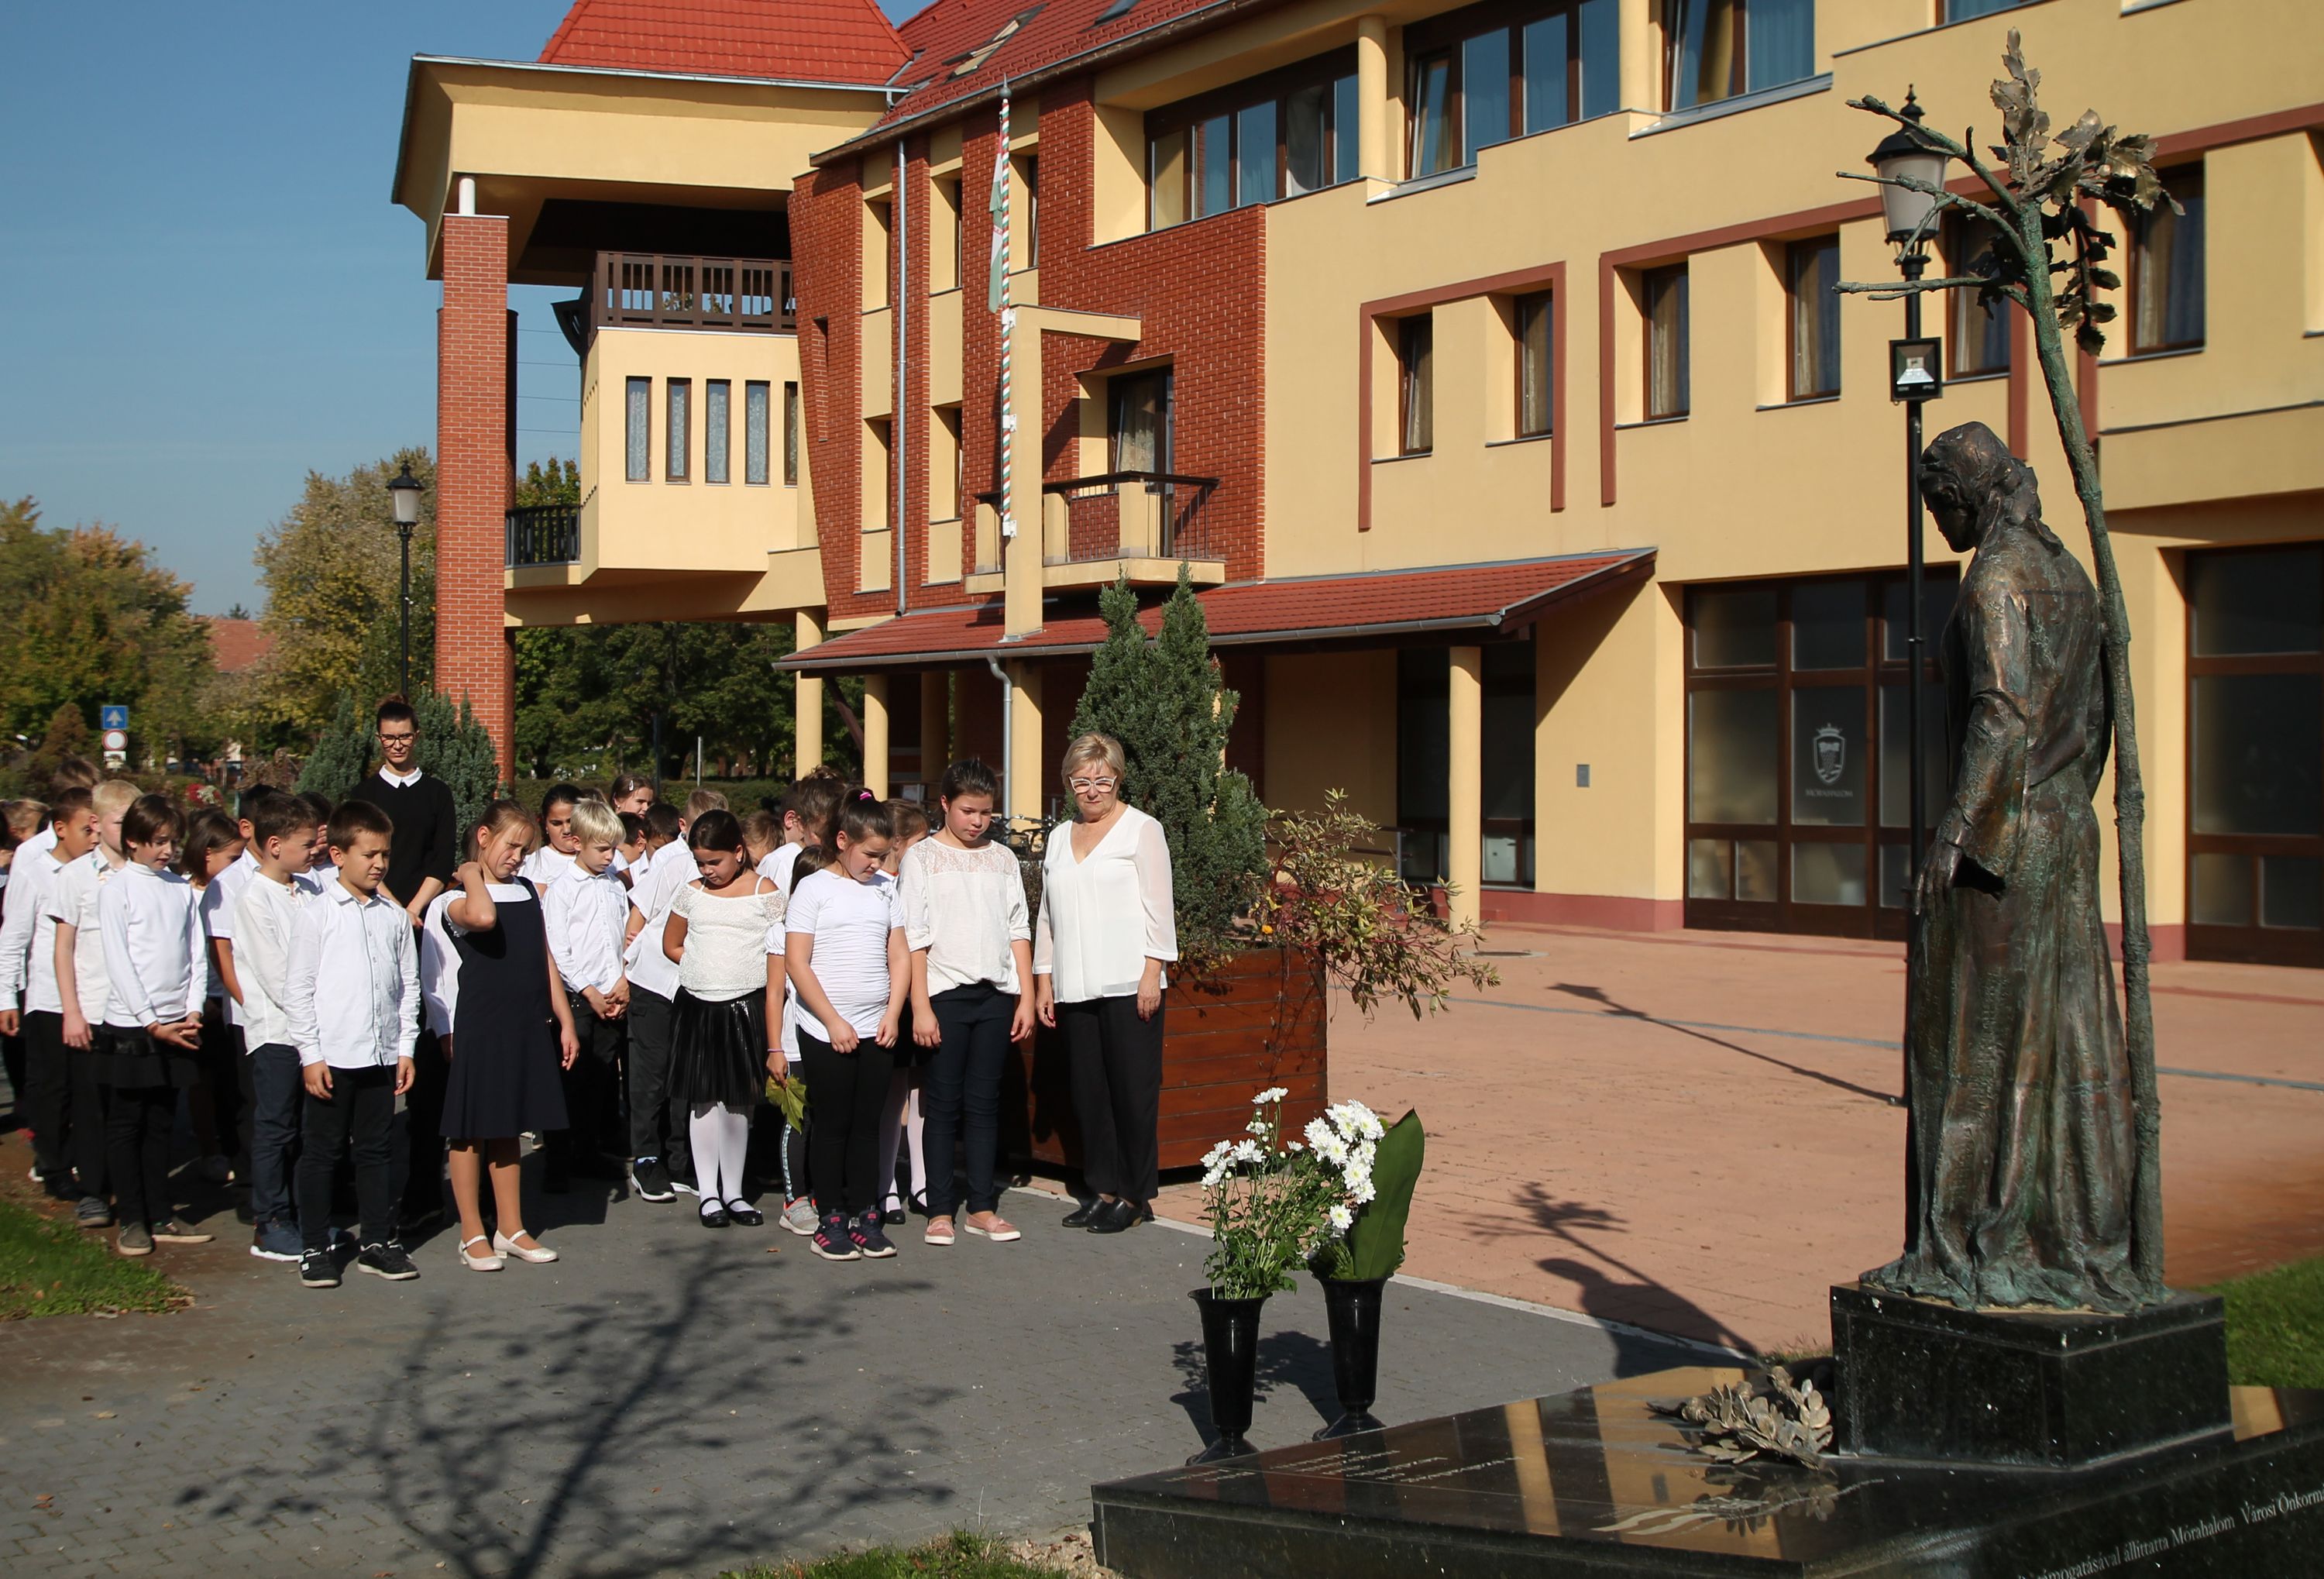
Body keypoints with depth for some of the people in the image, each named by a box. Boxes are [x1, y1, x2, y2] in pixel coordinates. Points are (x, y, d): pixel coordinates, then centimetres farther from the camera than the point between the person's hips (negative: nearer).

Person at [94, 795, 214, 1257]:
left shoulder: (183, 889, 8)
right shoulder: (117, 889, -4)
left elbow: (198, 955, 8)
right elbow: (118, 962, -9)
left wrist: (193, 1013, -4)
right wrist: (152, 1023, -12)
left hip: (175, 1026, 4)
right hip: (130, 1026, -4)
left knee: (160, 1124, 11)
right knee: (126, 1125, 4)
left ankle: (160, 1216, 17)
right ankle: (131, 1220, 10)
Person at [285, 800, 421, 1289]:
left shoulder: (394, 916, 7)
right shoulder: (318, 914, -4)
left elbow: (409, 985, 11)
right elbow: (298, 988, -5)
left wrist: (406, 1048, 6)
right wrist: (311, 1054, -8)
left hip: (381, 1055, 4)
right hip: (332, 1056, -4)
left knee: (376, 1151, 11)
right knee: (321, 1153, 5)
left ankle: (379, 1241, 20)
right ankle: (315, 1248, 13)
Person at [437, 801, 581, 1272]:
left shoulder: (528, 891, 13)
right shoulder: (456, 898, -8)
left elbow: (545, 959, 15)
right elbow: (482, 917, -34)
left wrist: (564, 1020, 12)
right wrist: (472, 874, -16)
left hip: (529, 1027, 6)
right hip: (478, 1026, -6)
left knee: (508, 1129, 14)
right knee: (472, 1131, 3)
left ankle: (511, 1229, 21)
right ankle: (472, 1234, 11)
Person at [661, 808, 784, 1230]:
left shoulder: (766, 894, -2)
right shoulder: (691, 893, 7)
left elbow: (777, 960, -4)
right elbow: (672, 945, 19)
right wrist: (708, 969, 4)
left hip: (746, 1007, -2)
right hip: (697, 1006, 2)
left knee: (739, 1101, 3)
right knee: (704, 1100, 3)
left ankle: (733, 1192, 14)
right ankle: (708, 1193, 11)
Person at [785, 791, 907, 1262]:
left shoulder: (884, 891, 10)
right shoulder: (814, 888, -4)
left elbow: (899, 959, 12)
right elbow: (797, 963, -8)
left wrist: (892, 1015, -2)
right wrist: (834, 1022, -11)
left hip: (877, 1030, 4)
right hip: (826, 1032, -4)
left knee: (867, 1125, 8)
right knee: (832, 1125, 2)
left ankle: (865, 1216, 14)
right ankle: (830, 1221, 10)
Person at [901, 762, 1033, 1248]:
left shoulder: (1003, 858, 12)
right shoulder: (922, 857, 1)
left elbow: (1019, 931, 13)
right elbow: (913, 938, -3)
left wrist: (1026, 998, 6)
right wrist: (920, 1007, -10)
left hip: (996, 995, 3)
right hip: (945, 993, -3)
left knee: (986, 1103, 6)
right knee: (943, 1104, 0)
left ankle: (983, 1207, 12)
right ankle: (940, 1211, 6)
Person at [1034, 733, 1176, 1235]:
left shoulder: (1142, 830, 1)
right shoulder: (1060, 838, 17)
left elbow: (1158, 907, -4)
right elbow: (1047, 915, 20)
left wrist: (1151, 973, -11)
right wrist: (1043, 980, 15)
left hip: (1128, 986, -6)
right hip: (1075, 987, 6)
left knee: (1133, 1090, -4)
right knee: (1089, 1091, 7)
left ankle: (1136, 1195, 3)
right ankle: (1103, 1189, 14)